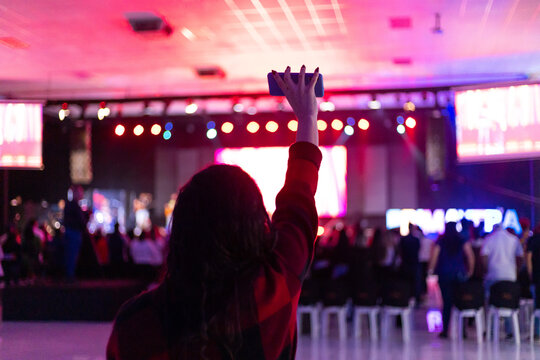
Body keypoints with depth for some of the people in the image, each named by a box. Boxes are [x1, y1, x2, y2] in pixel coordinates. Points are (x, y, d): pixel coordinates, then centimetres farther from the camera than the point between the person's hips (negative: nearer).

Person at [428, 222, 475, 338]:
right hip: (460, 274, 1)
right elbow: (470, 255, -5)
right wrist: (470, 271, 3)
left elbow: (434, 257, -7)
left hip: (444, 275, -1)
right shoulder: (463, 241, 2)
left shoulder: (440, 242, 0)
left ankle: (445, 330, -2)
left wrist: (430, 270, 2)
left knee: (447, 302, 1)